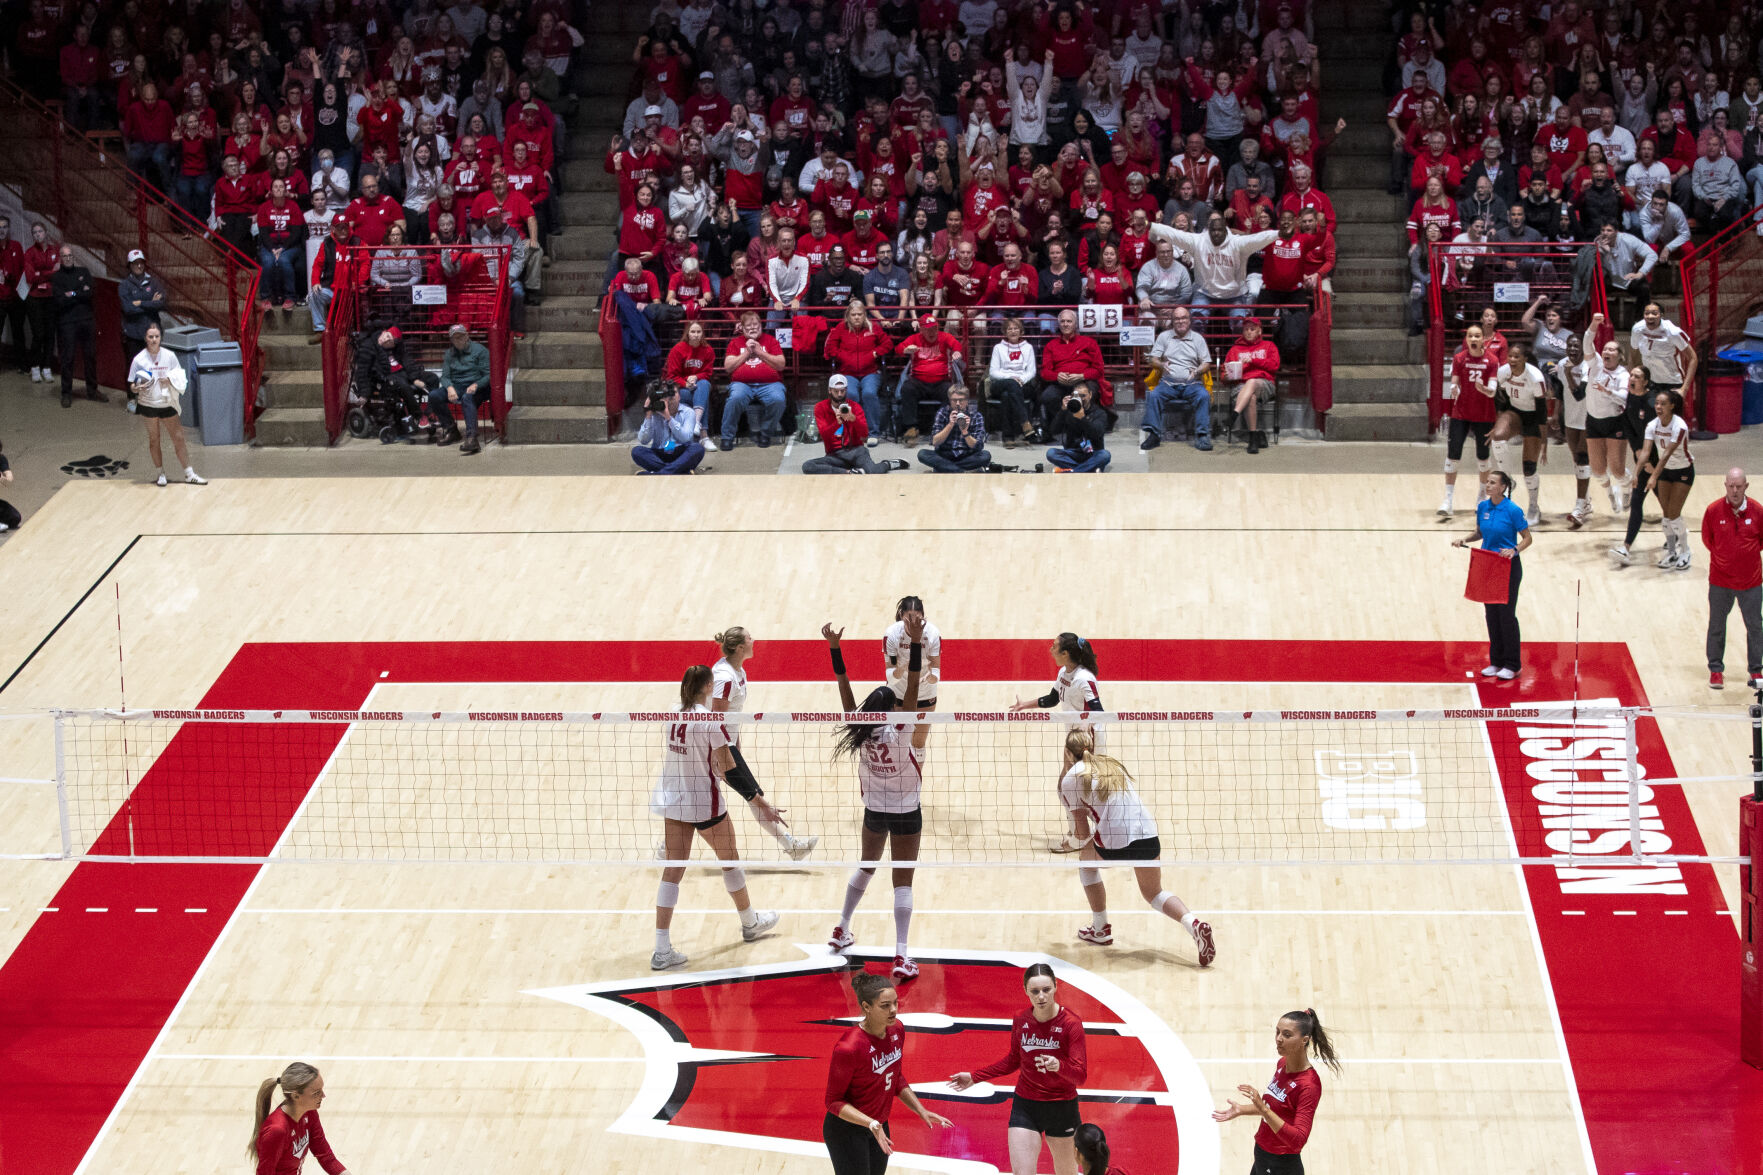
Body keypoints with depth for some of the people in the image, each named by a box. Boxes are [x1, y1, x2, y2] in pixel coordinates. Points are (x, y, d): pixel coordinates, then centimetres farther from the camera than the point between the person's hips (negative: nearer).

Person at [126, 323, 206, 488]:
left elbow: (180, 376, 8)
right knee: (153, 440, 7)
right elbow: (132, 386, -2)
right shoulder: (139, 360, -7)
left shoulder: (169, 356, -2)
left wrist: (170, 379, -13)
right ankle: (161, 474, 21)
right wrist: (137, 388, -25)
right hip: (148, 404, -1)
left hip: (167, 404, 1)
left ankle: (189, 473, 8)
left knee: (178, 437, 0)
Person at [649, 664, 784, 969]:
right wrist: (760, 802, -12)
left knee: (672, 871, 4)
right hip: (704, 802, -5)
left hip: (672, 800, 5)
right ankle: (750, 923, 40)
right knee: (730, 858, 19)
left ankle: (662, 950, -2)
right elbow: (731, 771, -19)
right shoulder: (710, 722, -20)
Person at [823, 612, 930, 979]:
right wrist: (916, 643, -39)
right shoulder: (903, 733, -24)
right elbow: (913, 692, -32)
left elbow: (846, 693, -11)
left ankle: (842, 930, 38)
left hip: (874, 811, 5)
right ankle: (901, 956, -7)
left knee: (867, 866, 27)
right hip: (906, 814, -5)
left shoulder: (861, 733, -12)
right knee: (903, 881, -2)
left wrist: (834, 648, -12)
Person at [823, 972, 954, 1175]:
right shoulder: (848, 1048, -29)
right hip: (846, 1131, -8)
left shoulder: (897, 1030, -6)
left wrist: (921, 1111, 3)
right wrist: (871, 1124, -31)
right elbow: (834, 1101, -21)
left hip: (878, 1126, 8)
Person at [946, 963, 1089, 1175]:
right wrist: (975, 1077, 16)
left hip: (1061, 1108, -3)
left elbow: (1080, 1076, -21)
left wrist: (1058, 1066, -42)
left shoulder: (1071, 1023, -16)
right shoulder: (1020, 1020, -3)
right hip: (1025, 1106, 3)